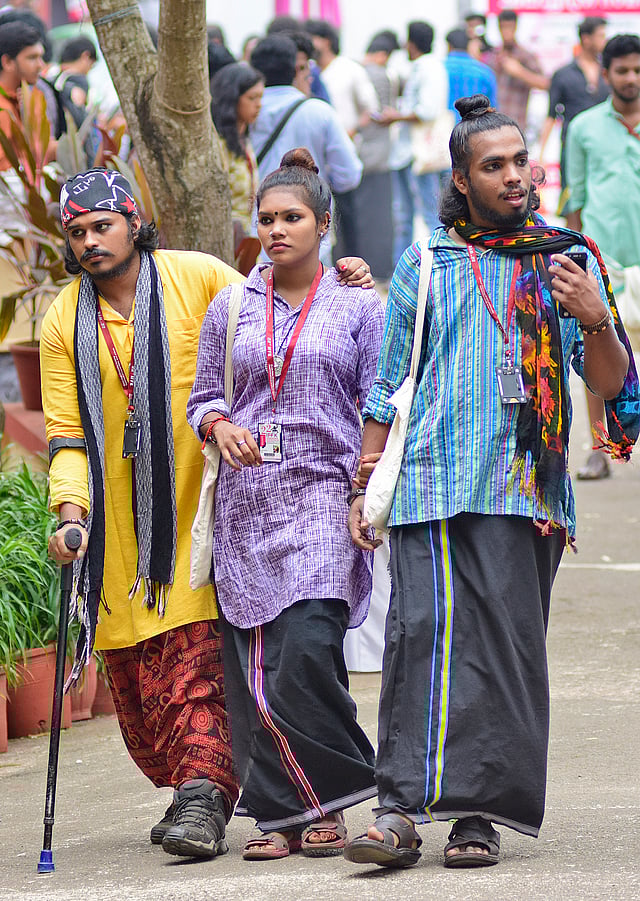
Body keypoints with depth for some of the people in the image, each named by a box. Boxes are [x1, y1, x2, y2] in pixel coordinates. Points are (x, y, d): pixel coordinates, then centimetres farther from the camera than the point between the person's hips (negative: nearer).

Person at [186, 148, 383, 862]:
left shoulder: (358, 307, 7)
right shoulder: (229, 308, 14)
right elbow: (202, 400, 18)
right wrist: (221, 425, -5)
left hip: (324, 494, -3)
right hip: (246, 501, 3)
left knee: (307, 648, -18)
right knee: (252, 665, -3)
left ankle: (320, 807, -5)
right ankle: (279, 814, 3)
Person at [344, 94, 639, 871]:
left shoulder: (568, 259, 12)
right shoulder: (426, 262, 14)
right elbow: (387, 385, 16)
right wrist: (363, 486, 10)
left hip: (528, 487, 0)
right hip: (433, 485, 0)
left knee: (505, 648, -5)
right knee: (424, 632, -12)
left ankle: (480, 815, -1)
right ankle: (402, 808, -15)